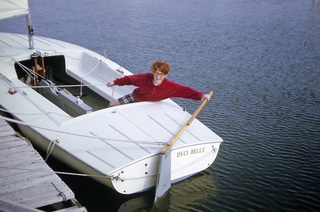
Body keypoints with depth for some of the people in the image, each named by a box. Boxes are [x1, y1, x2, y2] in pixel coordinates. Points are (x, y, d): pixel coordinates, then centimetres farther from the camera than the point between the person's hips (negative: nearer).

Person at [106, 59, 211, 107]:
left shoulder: (170, 86, -34)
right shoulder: (145, 78, -34)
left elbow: (184, 90, -36)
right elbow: (129, 79, -17)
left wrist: (200, 95, -49)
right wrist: (115, 82, -10)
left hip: (149, 103, 0)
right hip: (135, 97, 0)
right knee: (113, 105, 6)